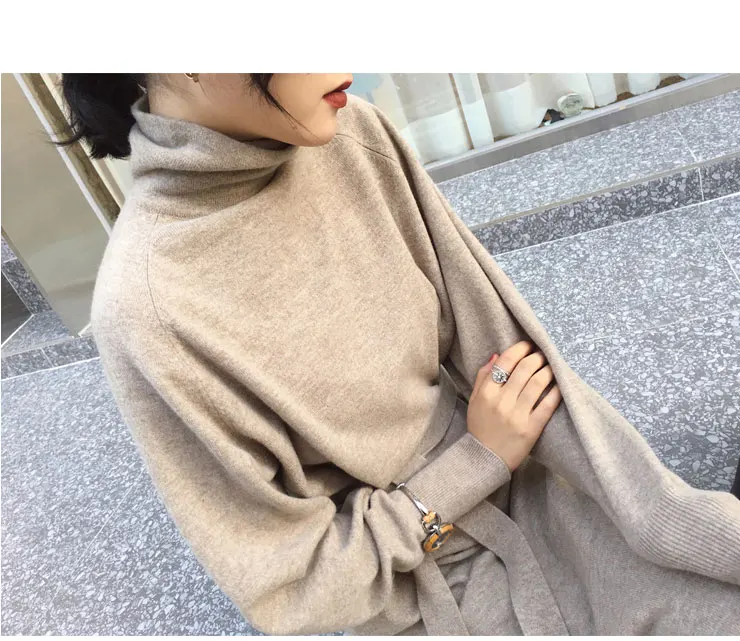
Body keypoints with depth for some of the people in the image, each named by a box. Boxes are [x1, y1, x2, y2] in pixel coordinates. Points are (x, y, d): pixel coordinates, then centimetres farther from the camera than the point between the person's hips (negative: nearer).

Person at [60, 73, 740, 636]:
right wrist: (478, 460, -17)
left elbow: (501, 338, -11)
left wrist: (680, 520, -14)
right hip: (427, 584, -3)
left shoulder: (354, 134, -14)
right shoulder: (146, 304, -28)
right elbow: (286, 583, -17)